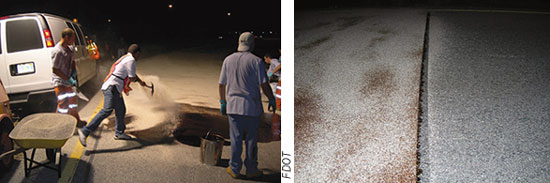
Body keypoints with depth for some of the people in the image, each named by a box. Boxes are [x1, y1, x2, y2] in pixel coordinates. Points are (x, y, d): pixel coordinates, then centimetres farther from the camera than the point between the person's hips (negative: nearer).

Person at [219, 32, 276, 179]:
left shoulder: (228, 60, 5)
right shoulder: (256, 61, -8)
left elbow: (222, 84, 7)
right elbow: (264, 84, -11)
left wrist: (222, 102, 17)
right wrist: (272, 100, 1)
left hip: (233, 106, 3)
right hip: (251, 106, -3)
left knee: (235, 139, 9)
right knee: (251, 139, 7)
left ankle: (234, 169, 16)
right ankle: (251, 169, 17)